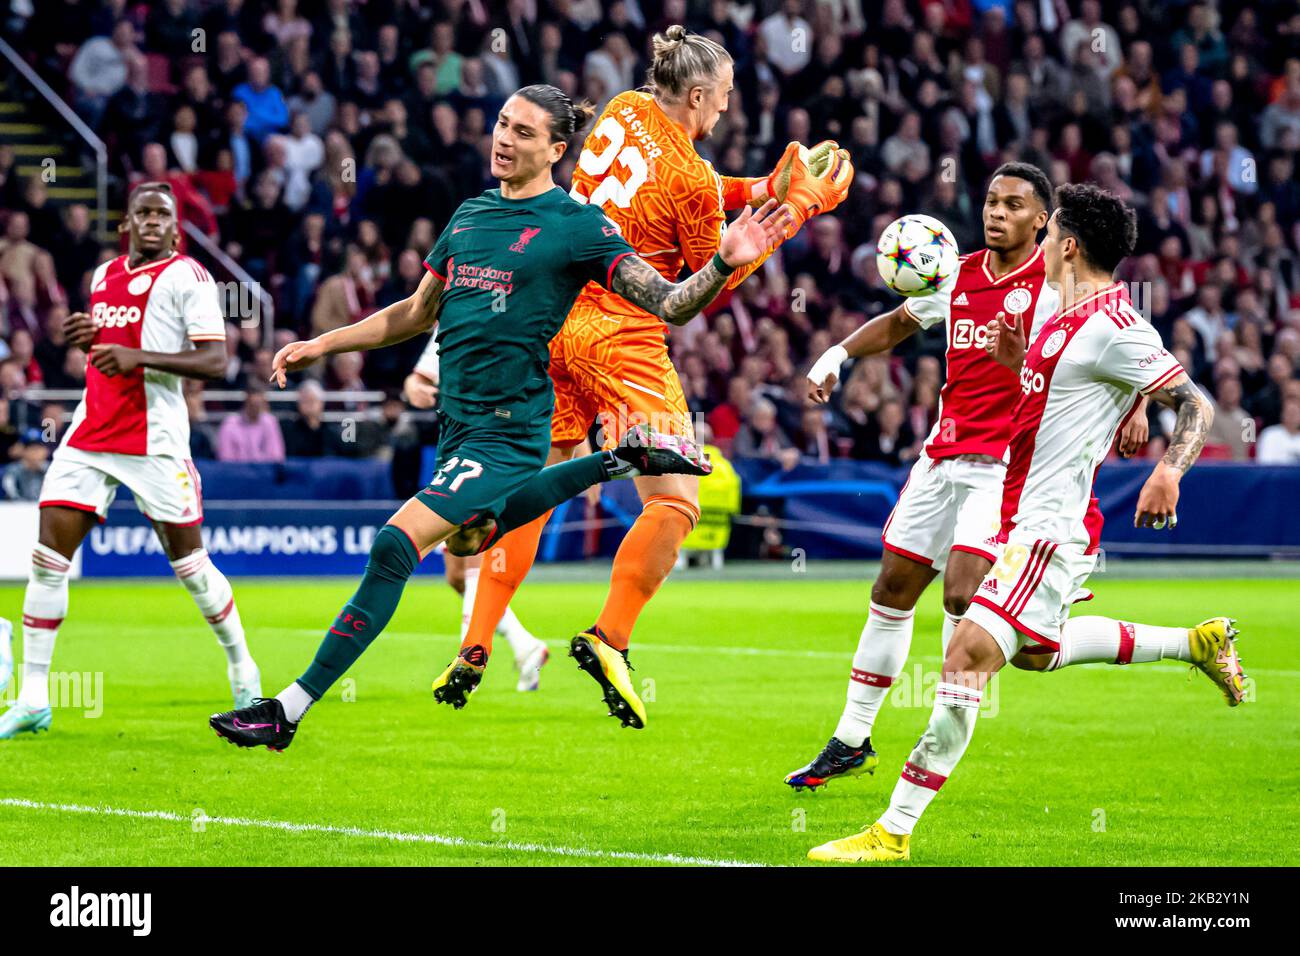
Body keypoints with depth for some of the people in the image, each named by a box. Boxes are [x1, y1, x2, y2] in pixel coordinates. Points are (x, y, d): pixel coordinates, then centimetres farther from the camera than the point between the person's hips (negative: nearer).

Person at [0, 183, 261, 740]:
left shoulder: (187, 276, -5)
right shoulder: (104, 276, 16)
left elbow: (214, 362, -12)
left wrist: (139, 357, -22)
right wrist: (87, 337, 6)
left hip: (155, 440, -5)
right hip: (91, 436, 5)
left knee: (189, 563, 0)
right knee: (47, 557, -5)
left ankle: (243, 673, 22)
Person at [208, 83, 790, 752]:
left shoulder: (576, 226, -7)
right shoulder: (470, 214, 12)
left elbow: (670, 304, -10)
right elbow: (416, 313, 24)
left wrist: (724, 264, -28)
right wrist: (321, 345, 20)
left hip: (508, 430, -8)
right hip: (458, 423, 8)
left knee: (395, 547, -18)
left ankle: (289, 709, -16)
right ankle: (618, 463, 34)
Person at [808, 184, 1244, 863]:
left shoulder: (1113, 326, -17)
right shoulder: (1065, 319, 13)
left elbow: (1196, 404, -19)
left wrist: (1168, 471, -36)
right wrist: (1020, 363, 10)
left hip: (1051, 527, -11)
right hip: (1030, 518, 11)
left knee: (968, 655, -19)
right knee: (1037, 651, 29)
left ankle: (894, 832, -20)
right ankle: (1196, 642, 37)